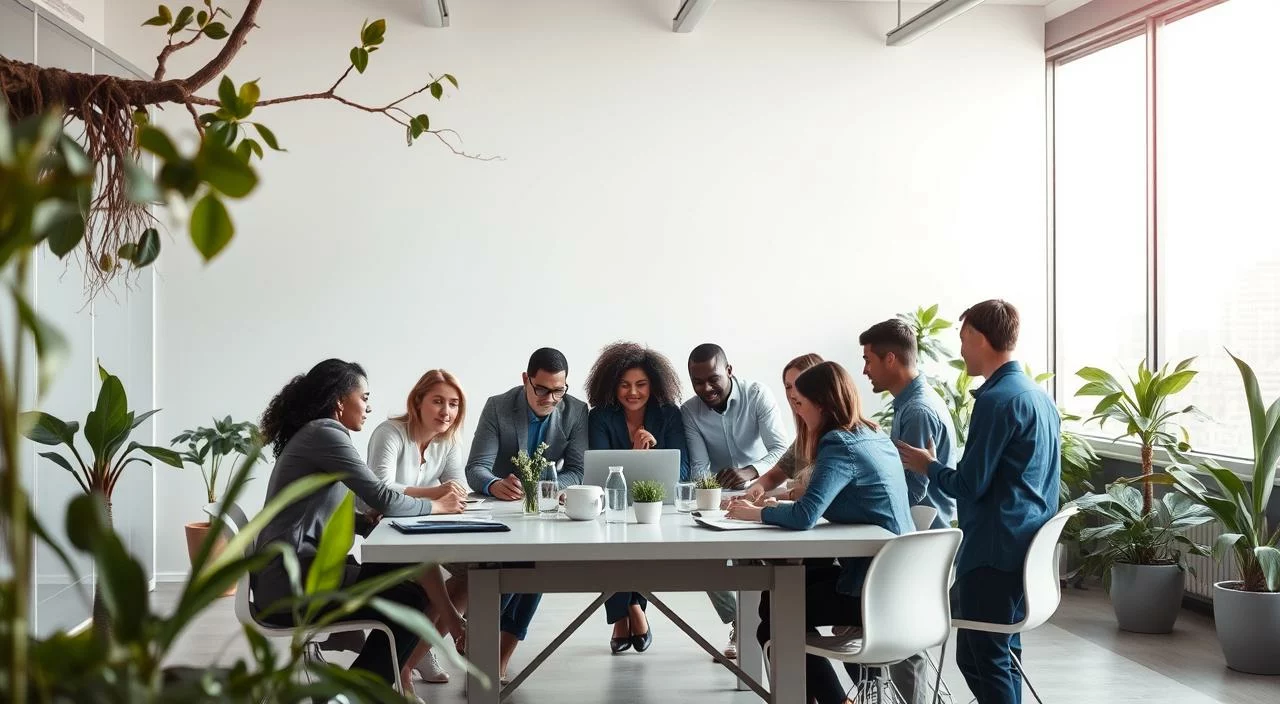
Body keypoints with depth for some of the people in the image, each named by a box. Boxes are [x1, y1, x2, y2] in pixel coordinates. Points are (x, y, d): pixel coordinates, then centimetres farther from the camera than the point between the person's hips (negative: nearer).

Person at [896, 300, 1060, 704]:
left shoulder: (995, 400, -17)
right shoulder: (1040, 396, 13)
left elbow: (969, 485, -17)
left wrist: (928, 467, 0)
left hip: (994, 551, -10)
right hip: (1029, 548, 10)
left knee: (980, 657, -3)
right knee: (1002, 652, 17)